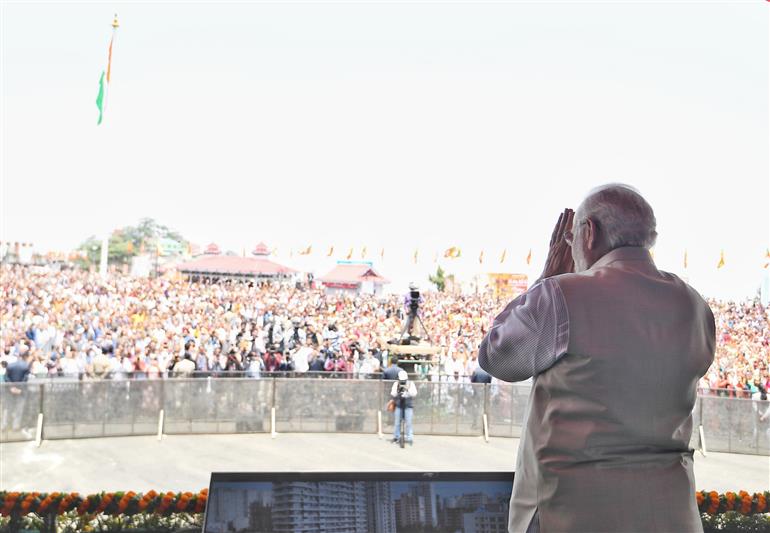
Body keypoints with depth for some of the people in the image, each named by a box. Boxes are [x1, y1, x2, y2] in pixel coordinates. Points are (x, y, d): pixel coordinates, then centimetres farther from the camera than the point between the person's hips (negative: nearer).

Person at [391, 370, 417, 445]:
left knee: (409, 422, -7)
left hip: (408, 406, -2)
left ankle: (410, 438, 2)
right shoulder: (396, 384, -1)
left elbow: (414, 393, -17)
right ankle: (396, 437, 20)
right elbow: (392, 394, -9)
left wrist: (407, 390, -33)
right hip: (399, 406, 2)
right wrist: (398, 390, -27)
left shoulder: (411, 384, -4)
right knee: (397, 422, 6)